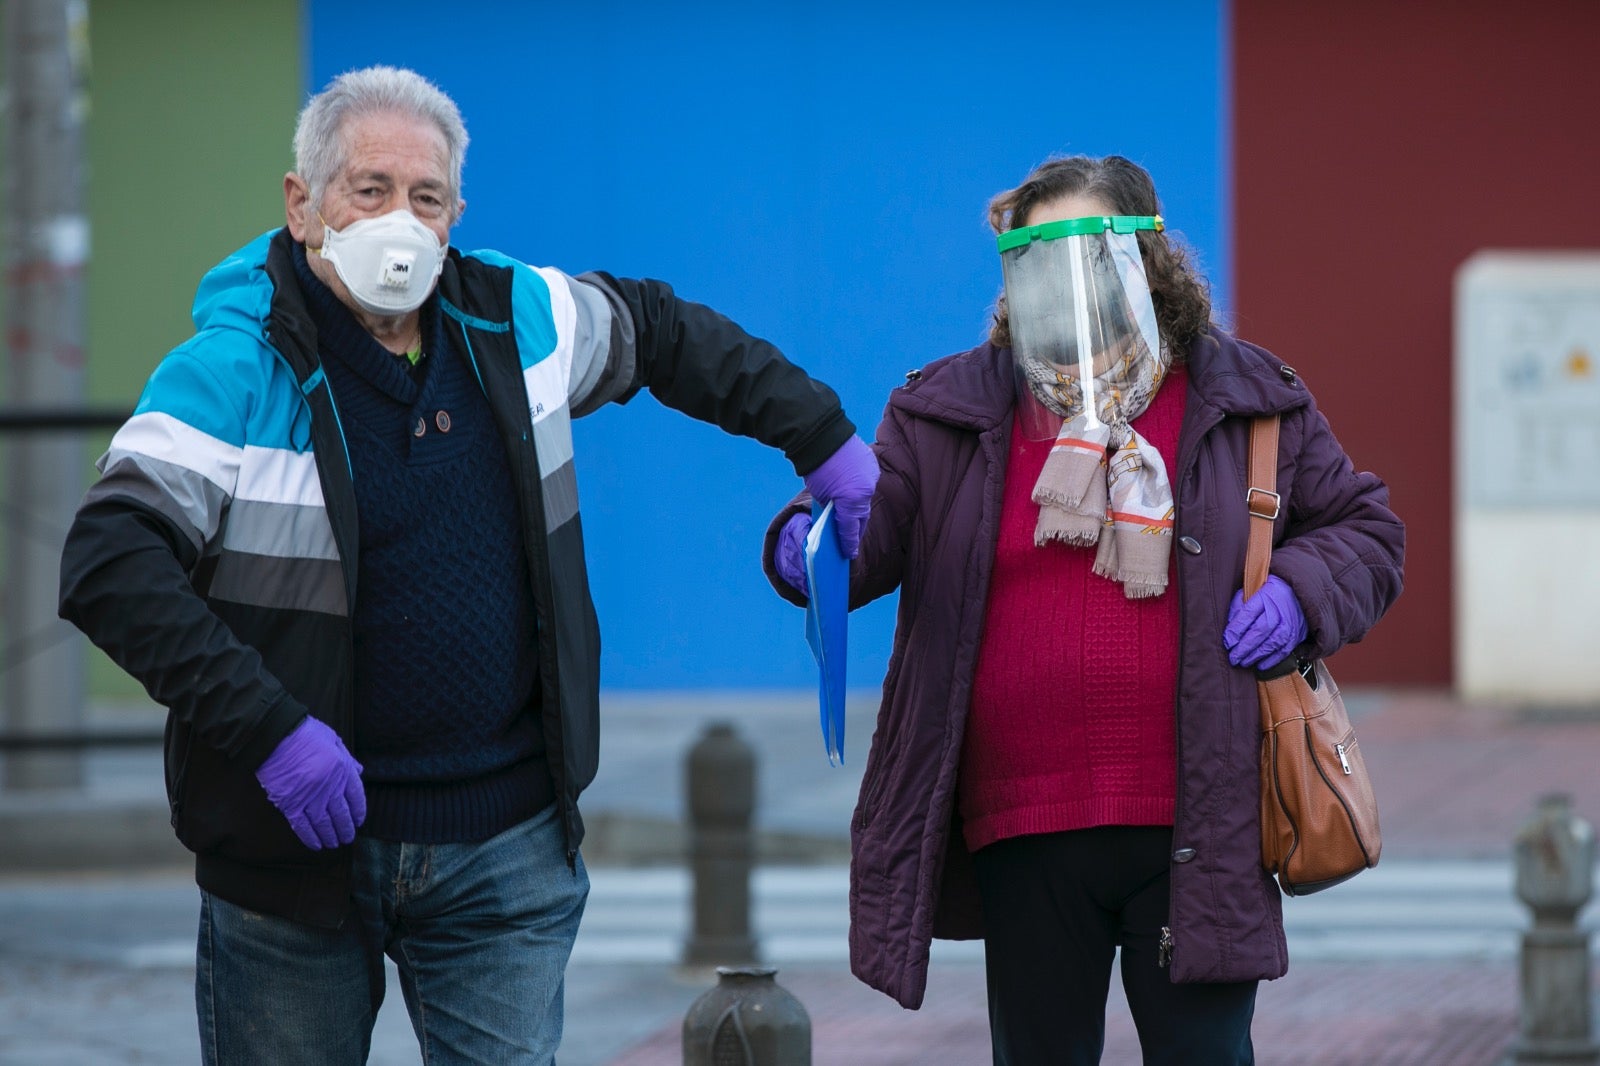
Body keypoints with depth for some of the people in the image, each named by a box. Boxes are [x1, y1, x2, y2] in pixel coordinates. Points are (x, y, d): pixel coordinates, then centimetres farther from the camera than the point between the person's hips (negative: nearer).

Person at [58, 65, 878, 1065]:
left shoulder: (519, 318, 4)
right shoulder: (232, 371, -12)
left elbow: (663, 332, 24)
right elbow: (109, 565, -21)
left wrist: (826, 444, 24)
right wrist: (271, 731, -26)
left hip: (504, 846, 3)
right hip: (296, 844, -3)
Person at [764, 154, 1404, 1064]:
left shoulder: (1245, 403, 6)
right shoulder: (948, 416, 8)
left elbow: (1364, 528, 14)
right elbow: (872, 522, 5)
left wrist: (1299, 592, -7)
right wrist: (811, 543, -19)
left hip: (1192, 825, -1)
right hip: (1022, 831, 2)